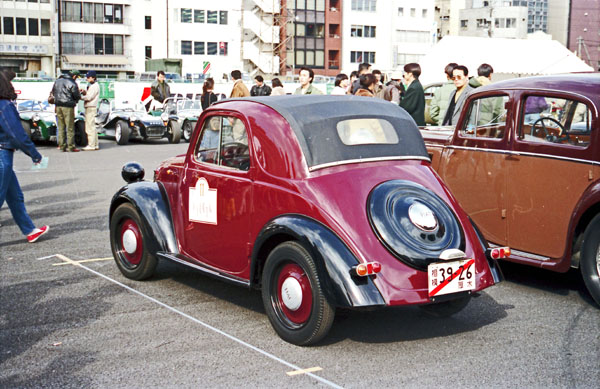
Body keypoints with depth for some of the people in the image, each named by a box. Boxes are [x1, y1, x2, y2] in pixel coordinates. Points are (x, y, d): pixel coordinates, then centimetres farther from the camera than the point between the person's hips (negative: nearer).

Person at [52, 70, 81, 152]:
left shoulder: (57, 81, 11)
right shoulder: (72, 83, -11)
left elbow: (53, 92, 18)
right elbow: (77, 96, -10)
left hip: (58, 106, 6)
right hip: (68, 107, -6)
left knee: (61, 127, 11)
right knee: (70, 127, -1)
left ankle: (61, 145, 11)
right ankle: (71, 146, 0)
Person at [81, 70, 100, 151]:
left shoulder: (95, 86, -11)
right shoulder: (91, 85, 20)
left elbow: (89, 97, -17)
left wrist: (80, 97, -8)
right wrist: (84, 92, 2)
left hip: (91, 108, -10)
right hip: (88, 108, 10)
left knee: (90, 127, -10)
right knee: (92, 127, 12)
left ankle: (91, 145, -10)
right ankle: (95, 145, 16)